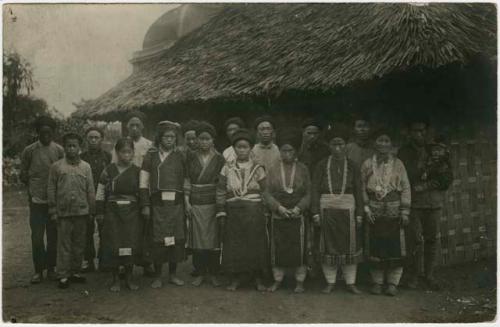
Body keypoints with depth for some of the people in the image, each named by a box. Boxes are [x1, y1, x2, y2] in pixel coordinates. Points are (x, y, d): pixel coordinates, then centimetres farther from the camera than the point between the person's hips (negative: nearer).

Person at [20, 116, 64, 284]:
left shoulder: (59, 150, 1)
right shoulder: (29, 151, 0)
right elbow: (23, 174, 9)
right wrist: (33, 188, 3)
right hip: (36, 200, -1)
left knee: (53, 235, 7)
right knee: (37, 236, 1)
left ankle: (51, 268, 20)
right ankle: (38, 270, 13)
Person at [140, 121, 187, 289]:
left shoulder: (180, 156, 10)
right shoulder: (151, 155, 4)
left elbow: (186, 180, 10)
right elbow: (144, 182, 2)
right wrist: (145, 205, -4)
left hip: (176, 204, 2)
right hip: (157, 204, -2)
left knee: (177, 239, 4)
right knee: (157, 240, 0)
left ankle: (173, 274, 20)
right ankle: (157, 276, 15)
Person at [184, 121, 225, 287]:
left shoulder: (219, 158, 2)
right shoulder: (191, 157, 6)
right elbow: (187, 180, 6)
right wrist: (186, 201, -1)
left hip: (213, 203, -1)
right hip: (195, 203, 1)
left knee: (214, 238, 1)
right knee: (197, 238, 3)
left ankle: (213, 273, 13)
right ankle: (200, 273, 14)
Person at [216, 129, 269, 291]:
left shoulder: (257, 168, 3)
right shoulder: (227, 168, 6)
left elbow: (265, 191, 5)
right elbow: (221, 192, 6)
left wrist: (264, 213, 2)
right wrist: (221, 213, 2)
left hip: (254, 212, -1)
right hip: (233, 212, 1)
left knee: (256, 244, 3)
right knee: (233, 245, 4)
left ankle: (258, 279, 17)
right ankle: (235, 279, 19)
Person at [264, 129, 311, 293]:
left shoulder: (302, 169, 3)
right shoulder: (273, 169, 2)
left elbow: (308, 193, 3)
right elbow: (267, 193, 0)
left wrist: (299, 207, -12)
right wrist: (278, 207, -14)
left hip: (297, 216, 0)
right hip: (278, 216, 1)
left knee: (299, 249, 2)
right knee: (277, 249, 6)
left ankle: (300, 281, 16)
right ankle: (277, 280, 20)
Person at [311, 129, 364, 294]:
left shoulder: (352, 166, 8)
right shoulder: (322, 165, 6)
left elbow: (358, 191, 7)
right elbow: (315, 189, 2)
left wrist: (359, 213, 0)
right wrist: (315, 212, -5)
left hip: (347, 208, 1)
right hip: (326, 208, 0)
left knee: (349, 244, 3)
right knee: (328, 245, 3)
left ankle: (351, 282, 14)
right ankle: (330, 282, 14)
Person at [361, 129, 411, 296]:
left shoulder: (398, 164, 5)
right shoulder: (367, 164, 5)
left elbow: (405, 189, 3)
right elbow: (362, 188, 5)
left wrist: (405, 212, -2)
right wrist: (366, 208, -5)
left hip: (394, 212, 0)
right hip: (374, 212, 0)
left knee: (395, 248, 1)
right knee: (375, 248, 3)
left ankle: (393, 283, 13)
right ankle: (377, 282, 16)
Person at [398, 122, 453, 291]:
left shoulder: (436, 150, 9)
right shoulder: (404, 152, 5)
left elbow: (447, 178, 5)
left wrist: (421, 186, -6)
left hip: (434, 202, 2)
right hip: (413, 202, -2)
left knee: (432, 239, 5)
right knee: (416, 240, -4)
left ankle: (429, 275, 17)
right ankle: (413, 276, 8)